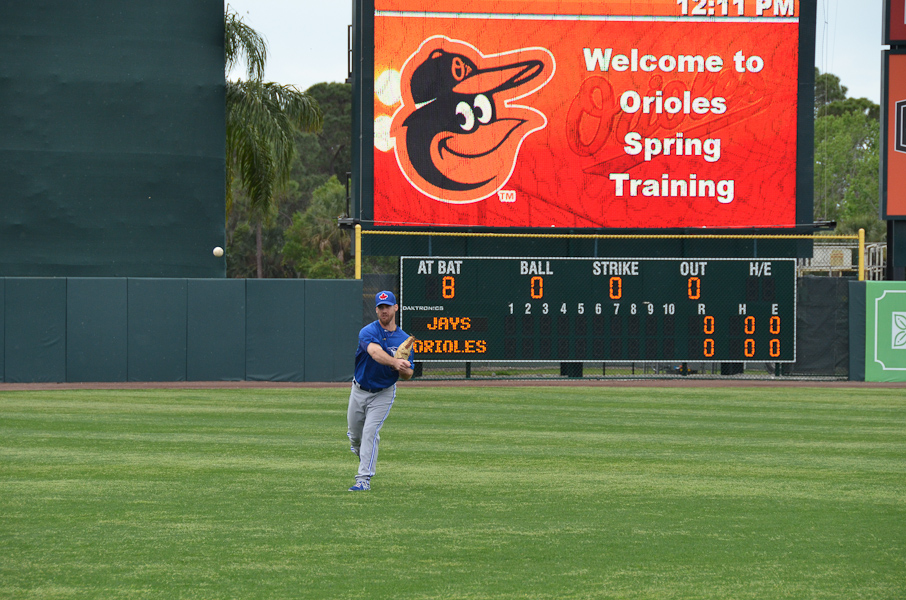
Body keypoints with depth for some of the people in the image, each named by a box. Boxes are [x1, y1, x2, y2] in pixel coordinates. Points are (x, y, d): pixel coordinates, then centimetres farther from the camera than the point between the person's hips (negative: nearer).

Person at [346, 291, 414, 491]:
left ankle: (364, 479, -14)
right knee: (354, 434, 14)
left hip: (383, 393, 0)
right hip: (359, 390, 1)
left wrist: (403, 370, -26)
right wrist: (394, 362, -57)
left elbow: (408, 373, -1)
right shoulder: (368, 332, -16)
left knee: (370, 432, -14)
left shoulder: (404, 339, -5)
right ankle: (360, 452, 49)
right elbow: (376, 353, -38)